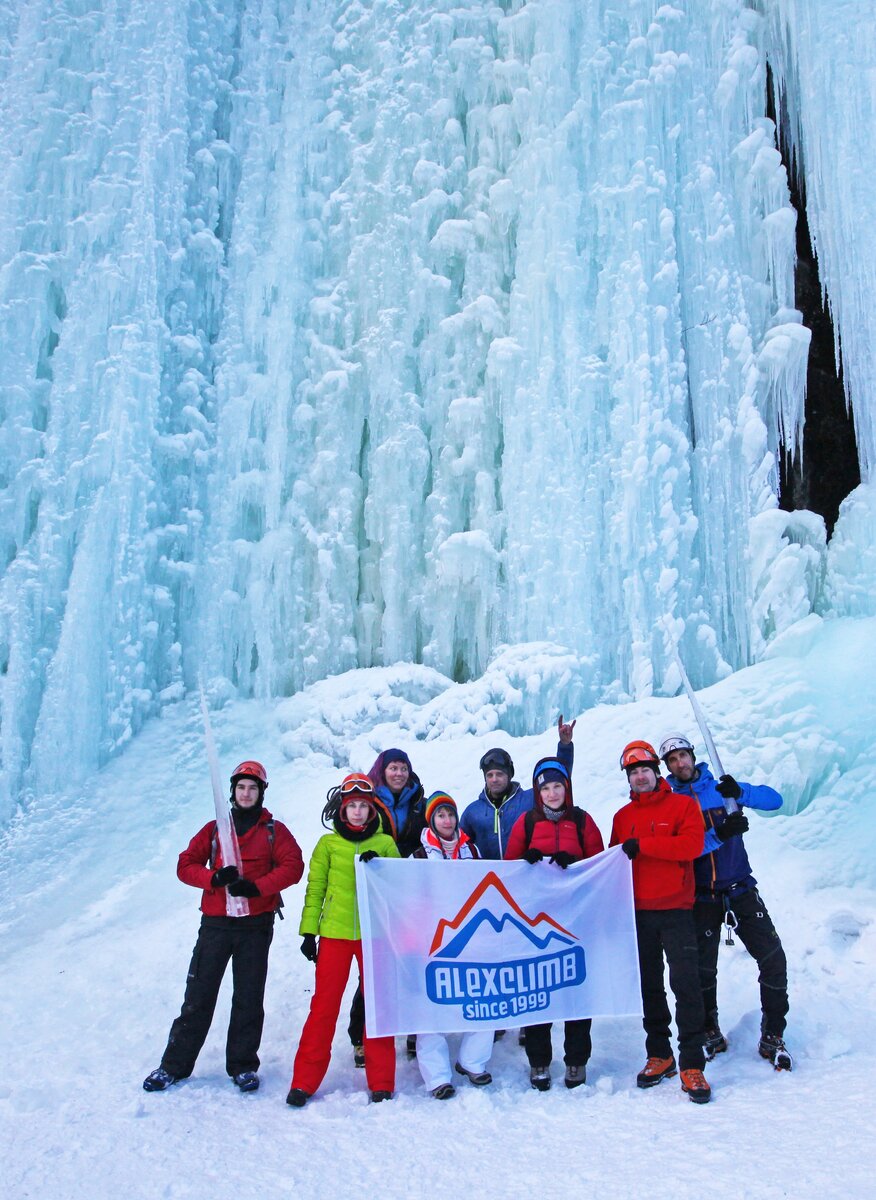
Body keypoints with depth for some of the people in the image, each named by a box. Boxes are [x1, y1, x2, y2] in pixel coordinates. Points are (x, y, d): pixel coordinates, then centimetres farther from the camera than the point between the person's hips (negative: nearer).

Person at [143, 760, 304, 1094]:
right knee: (198, 996, 3)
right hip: (215, 924, 1)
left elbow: (293, 866, -6)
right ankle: (174, 1065, 14)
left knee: (249, 998, 6)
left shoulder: (274, 831, 6)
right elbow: (185, 865, 5)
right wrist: (214, 878, -14)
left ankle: (243, 1065, 18)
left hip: (256, 925, -1)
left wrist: (256, 886, -18)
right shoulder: (215, 829, 11)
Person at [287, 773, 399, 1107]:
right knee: (323, 1005, 1)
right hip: (334, 933, 0)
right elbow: (315, 889, 7)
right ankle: (305, 1081, 11)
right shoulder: (328, 843, 5)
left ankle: (380, 1082, 16)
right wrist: (308, 932, 2)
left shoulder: (385, 844, 6)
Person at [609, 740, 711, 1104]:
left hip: (675, 910, -4)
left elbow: (692, 844, -15)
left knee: (686, 984, -7)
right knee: (649, 986, 10)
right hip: (637, 913, 4)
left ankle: (692, 1064, 0)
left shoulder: (683, 805, 0)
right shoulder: (622, 817, 13)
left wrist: (642, 845, -18)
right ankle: (659, 1055, 22)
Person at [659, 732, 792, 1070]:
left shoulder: (722, 788, 4)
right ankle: (710, 1033, 28)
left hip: (741, 891, 1)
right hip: (702, 899, -1)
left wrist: (740, 792, -22)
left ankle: (772, 1037, 11)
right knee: (703, 970, 5)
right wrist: (718, 835, -27)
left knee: (773, 959, -5)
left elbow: (774, 800, -4)